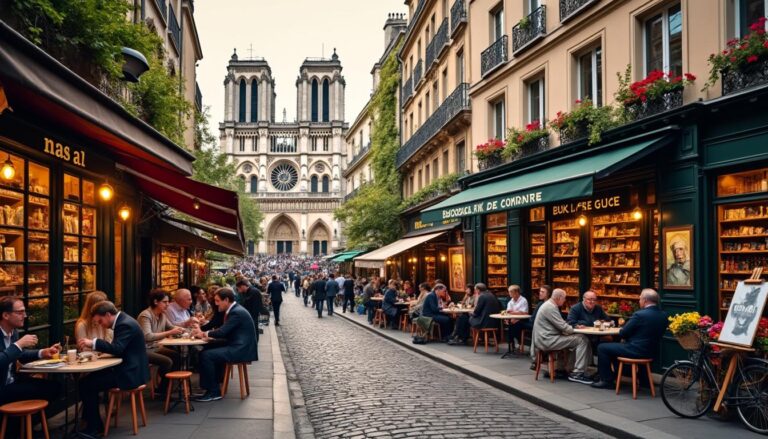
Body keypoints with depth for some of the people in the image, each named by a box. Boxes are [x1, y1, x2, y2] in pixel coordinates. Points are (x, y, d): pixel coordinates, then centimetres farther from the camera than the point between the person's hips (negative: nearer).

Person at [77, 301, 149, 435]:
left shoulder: (125, 325, -19)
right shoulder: (123, 321, 12)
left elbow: (117, 348, -30)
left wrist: (93, 343, -29)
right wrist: (98, 347, 3)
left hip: (130, 373, -11)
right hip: (129, 368, 11)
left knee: (86, 384, -13)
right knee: (89, 378, 12)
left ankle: (94, 426, 0)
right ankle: (87, 419, 20)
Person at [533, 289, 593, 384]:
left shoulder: (549, 305, 17)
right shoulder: (550, 307, -17)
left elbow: (560, 324, 21)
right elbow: (563, 327, -18)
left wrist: (575, 327, 8)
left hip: (545, 339, 11)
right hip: (547, 341, -11)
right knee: (582, 340, -10)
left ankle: (563, 369, 19)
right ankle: (578, 373, -9)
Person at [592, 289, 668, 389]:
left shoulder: (639, 314, -21)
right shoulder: (663, 315, 0)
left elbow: (622, 333, -14)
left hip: (636, 351, -8)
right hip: (652, 352, 8)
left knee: (602, 348, 7)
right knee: (616, 345, 31)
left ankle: (606, 381, 11)